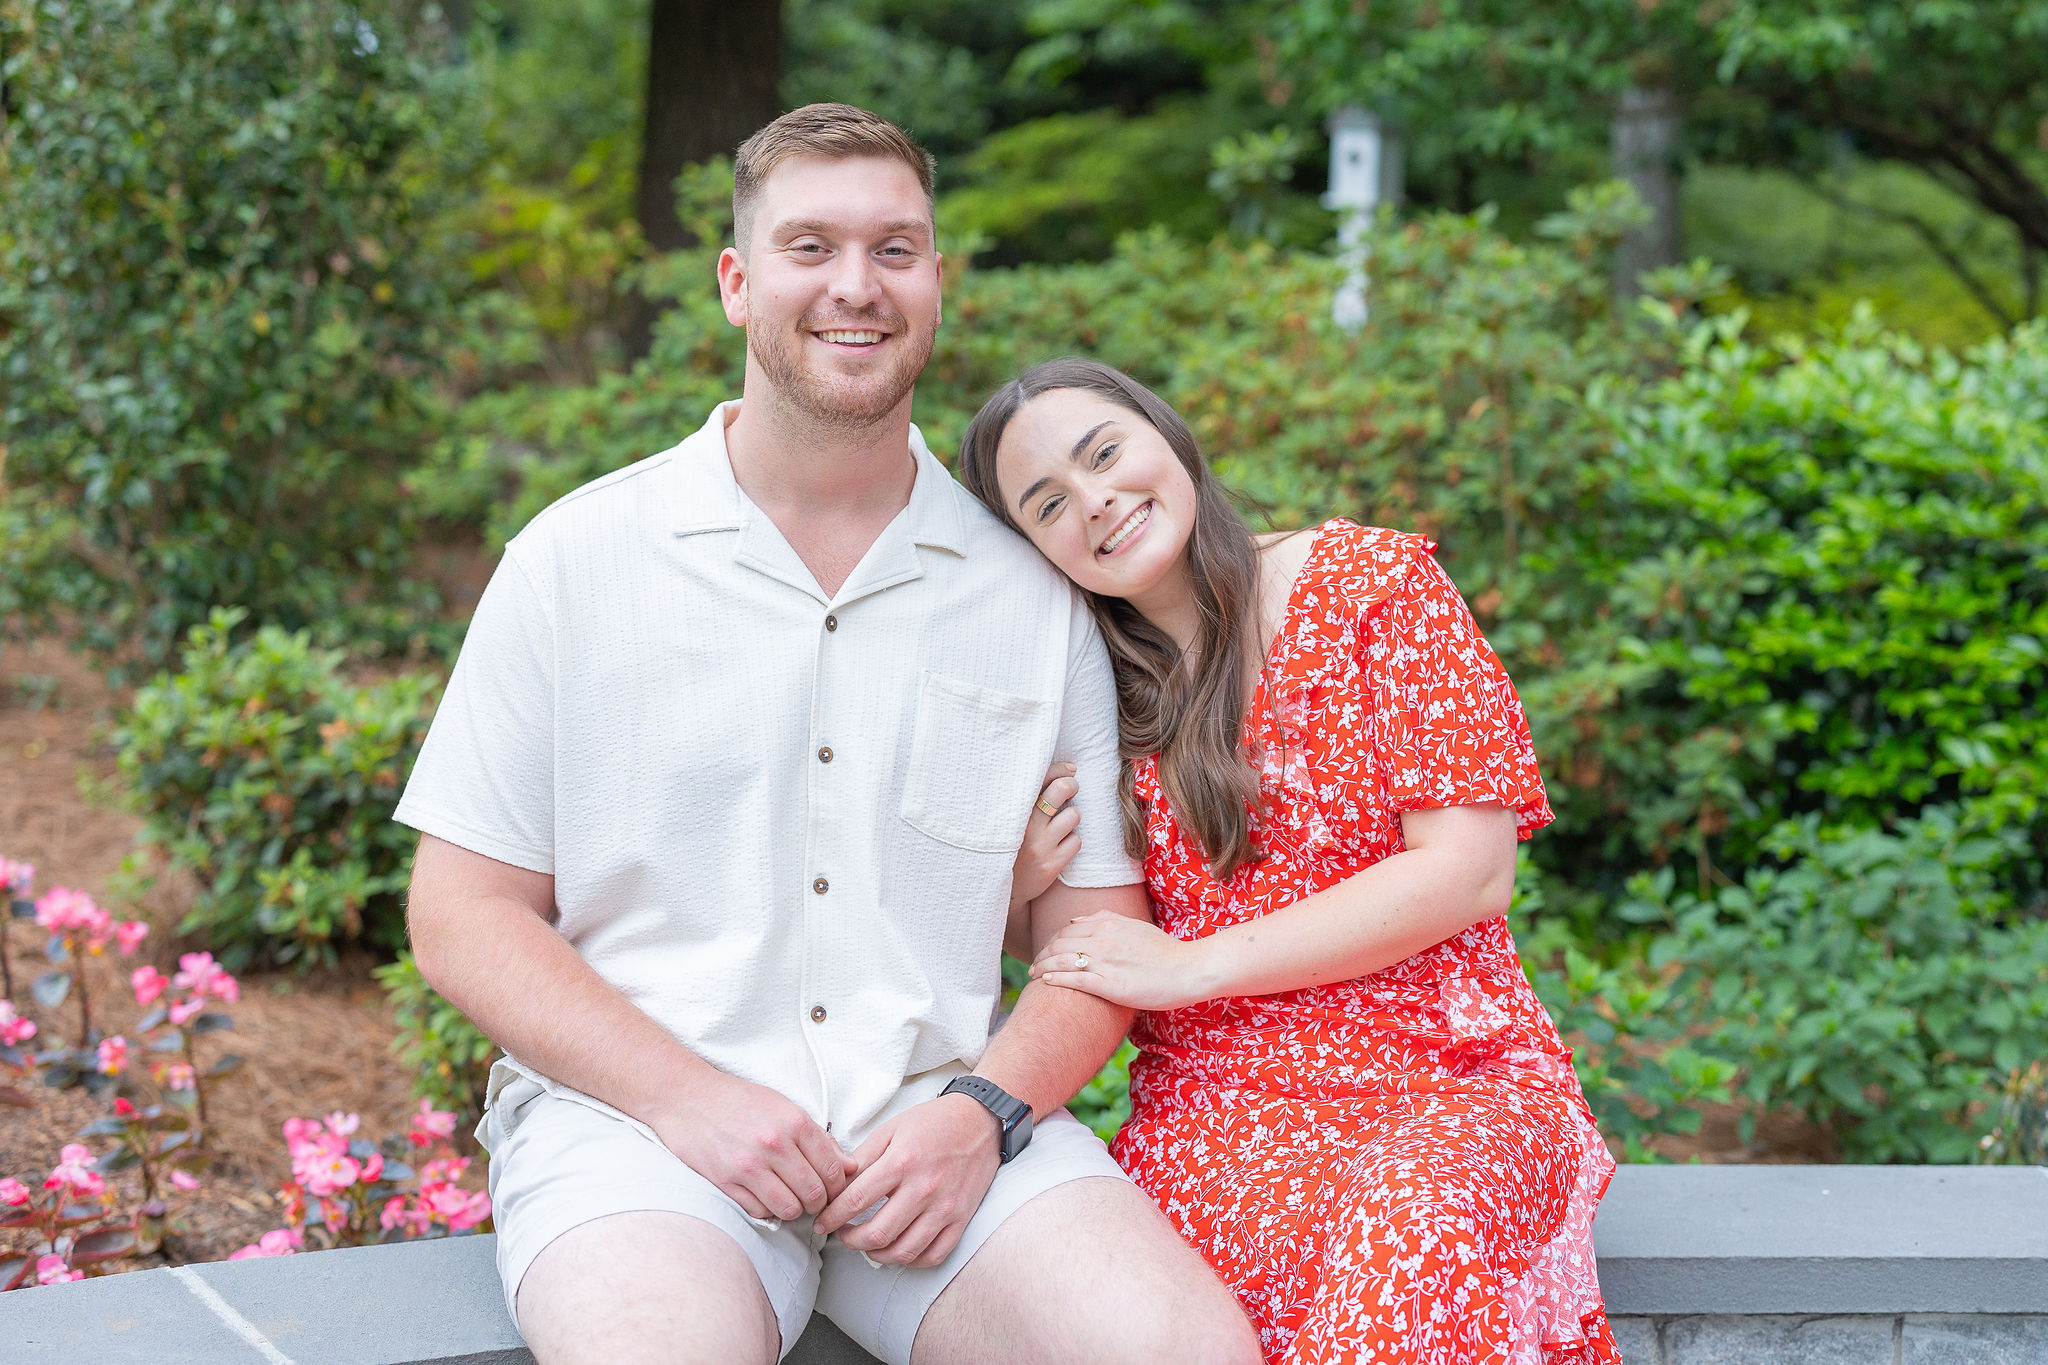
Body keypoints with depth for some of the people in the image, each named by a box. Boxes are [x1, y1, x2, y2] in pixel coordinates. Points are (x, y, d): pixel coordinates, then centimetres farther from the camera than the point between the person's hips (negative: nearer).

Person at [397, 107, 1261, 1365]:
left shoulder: (1033, 590, 10)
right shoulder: (579, 558, 5)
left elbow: (1099, 929, 11)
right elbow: (465, 915, 3)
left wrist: (981, 1112, -9)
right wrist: (686, 1095, -12)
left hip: (939, 1111, 2)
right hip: (633, 1112, -2)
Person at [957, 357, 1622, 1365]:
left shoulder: (1368, 581, 3)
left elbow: (1470, 869, -6)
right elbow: (1071, 945, 22)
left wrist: (1189, 967, -8)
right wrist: (1022, 888, -3)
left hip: (1447, 1079, -1)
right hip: (1213, 1104, 1)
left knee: (1414, 1217, -37)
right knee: (1360, 1252, -34)